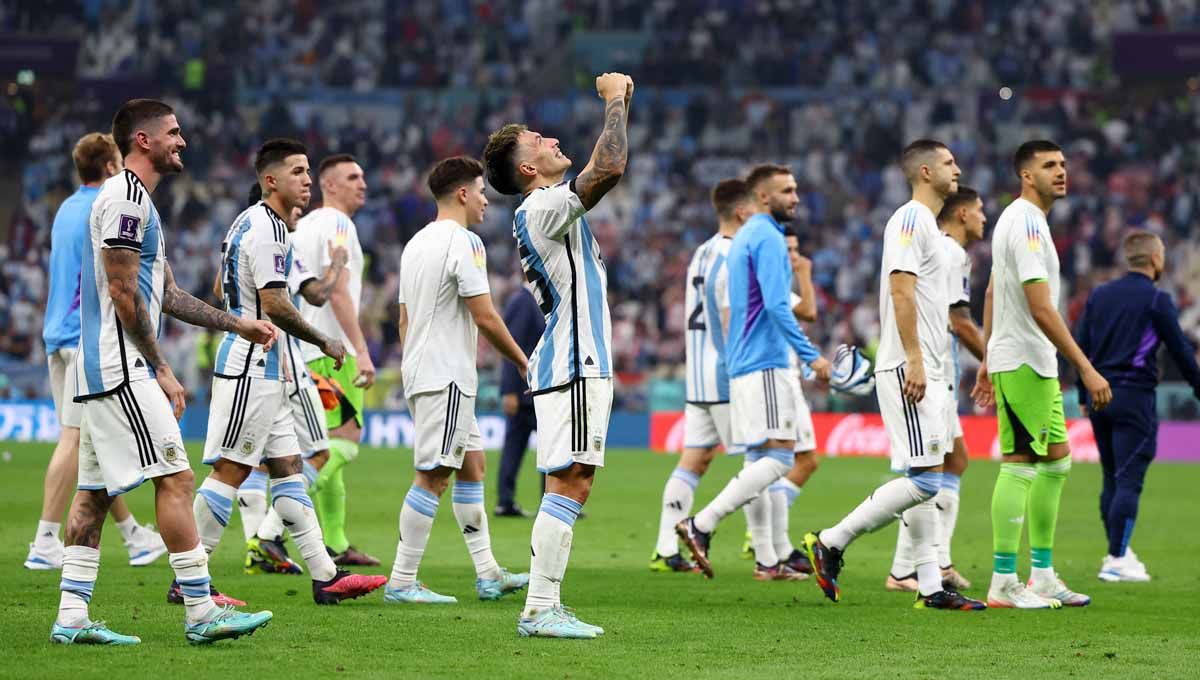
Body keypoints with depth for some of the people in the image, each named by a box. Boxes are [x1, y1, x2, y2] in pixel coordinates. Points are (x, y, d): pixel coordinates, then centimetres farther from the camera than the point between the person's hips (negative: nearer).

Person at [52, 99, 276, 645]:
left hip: (99, 371, 11)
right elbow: (124, 295, -17)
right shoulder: (126, 198, -12)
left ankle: (71, 616, 7)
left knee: (95, 490, 8)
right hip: (120, 370, -11)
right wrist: (162, 369, -14)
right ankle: (201, 613, -10)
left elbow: (165, 294, 25)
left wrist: (239, 326, 25)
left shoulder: (135, 200, 21)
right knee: (174, 478, -10)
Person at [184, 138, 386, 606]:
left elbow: (222, 286, 25)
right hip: (252, 369, -11)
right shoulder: (267, 229, -15)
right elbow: (274, 304, -21)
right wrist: (325, 343, -11)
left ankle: (324, 576, 8)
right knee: (230, 472, -8)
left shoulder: (249, 222, 17)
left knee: (287, 470, 8)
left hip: (263, 369, 11)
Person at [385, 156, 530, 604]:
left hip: (420, 374, 10)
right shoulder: (462, 242, -12)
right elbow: (485, 317, -15)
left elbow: (404, 319, 20)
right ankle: (401, 582, -11)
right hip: (447, 377, -10)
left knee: (472, 466, 15)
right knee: (432, 478, -9)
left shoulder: (416, 243, 16)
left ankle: (488, 574, 17)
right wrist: (522, 361, -3)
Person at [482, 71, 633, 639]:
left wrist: (621, 105, 20)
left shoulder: (553, 207, 18)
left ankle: (544, 606, 10)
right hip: (573, 364, -10)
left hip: (578, 364, 10)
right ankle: (540, 609, -14)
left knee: (570, 486, 10)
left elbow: (608, 169, 29)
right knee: (568, 485, -12)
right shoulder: (544, 207, -11)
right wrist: (614, 102, -8)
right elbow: (610, 167, -21)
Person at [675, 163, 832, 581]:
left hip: (744, 363, 10)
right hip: (765, 363, -10)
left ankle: (766, 561, 9)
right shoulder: (768, 238, -11)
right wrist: (811, 356, -18)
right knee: (779, 456, -13)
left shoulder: (745, 237, 19)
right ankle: (702, 525, -19)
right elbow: (777, 305, -20)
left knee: (759, 459, 9)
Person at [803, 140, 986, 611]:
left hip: (925, 371, 10)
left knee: (923, 480, 8)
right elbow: (901, 289, -19)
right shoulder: (910, 219, -10)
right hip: (908, 370, -10)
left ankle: (930, 586, 8)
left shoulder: (926, 223, 21)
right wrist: (914, 360, -24)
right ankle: (830, 543, -8)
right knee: (924, 478, -14)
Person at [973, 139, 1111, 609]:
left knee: (1057, 461, 13)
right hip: (1022, 363, -10)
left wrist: (988, 362, 25)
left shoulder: (1018, 219, 16)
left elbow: (992, 294, 22)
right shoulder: (1027, 223, -17)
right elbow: (1041, 309, -23)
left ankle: (1042, 575, 17)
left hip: (1038, 364, 10)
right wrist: (1086, 369, -23)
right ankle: (1003, 584, -5)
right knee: (1020, 465, -8)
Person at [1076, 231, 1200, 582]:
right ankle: (1117, 560, -11)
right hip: (1134, 397, -6)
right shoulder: (1156, 299, -6)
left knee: (1111, 479, 14)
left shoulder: (1099, 295, 11)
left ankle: (1118, 551, 20)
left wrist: (1084, 396, 18)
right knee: (1129, 480, -7)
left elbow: (1081, 346, 12)